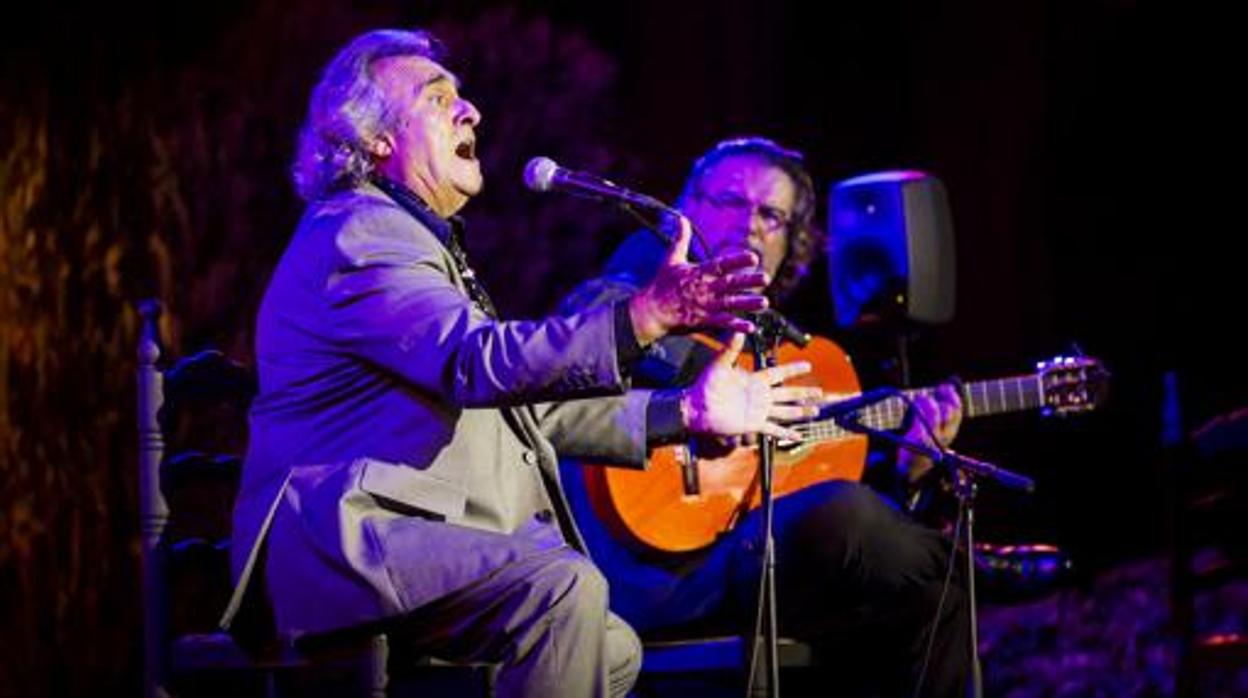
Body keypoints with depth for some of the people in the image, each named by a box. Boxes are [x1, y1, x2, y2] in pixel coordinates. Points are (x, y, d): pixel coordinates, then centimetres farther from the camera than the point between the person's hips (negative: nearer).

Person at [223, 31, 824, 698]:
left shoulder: (419, 239, 26)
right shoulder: (360, 232, -11)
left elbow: (524, 400, 26)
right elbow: (478, 362, -28)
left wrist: (684, 413, 18)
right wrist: (647, 314, -37)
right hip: (348, 539, -11)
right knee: (565, 586, -28)